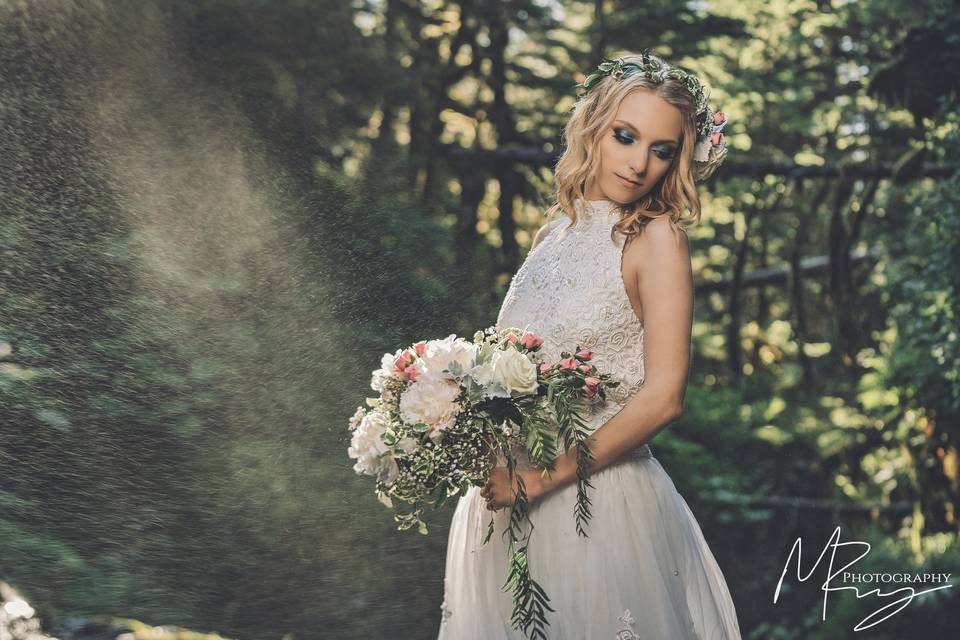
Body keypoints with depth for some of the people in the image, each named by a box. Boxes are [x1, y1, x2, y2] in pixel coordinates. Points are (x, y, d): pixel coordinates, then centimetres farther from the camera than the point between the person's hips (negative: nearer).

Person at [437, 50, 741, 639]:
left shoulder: (657, 239, -11)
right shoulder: (554, 235, 7)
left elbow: (661, 399, -18)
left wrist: (543, 476, -16)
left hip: (599, 499, -6)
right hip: (506, 499, 6)